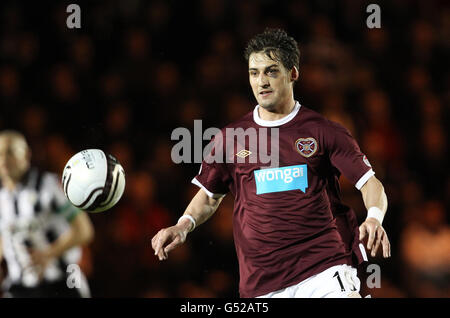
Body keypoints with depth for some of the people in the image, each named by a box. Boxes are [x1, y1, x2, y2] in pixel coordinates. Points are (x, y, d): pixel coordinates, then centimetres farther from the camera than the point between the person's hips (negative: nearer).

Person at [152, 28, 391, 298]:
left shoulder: (323, 131, 4)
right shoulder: (230, 138, 11)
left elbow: (370, 184, 4)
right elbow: (210, 195, 24)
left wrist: (374, 218, -17)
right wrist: (184, 225, 5)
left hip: (326, 270, -2)